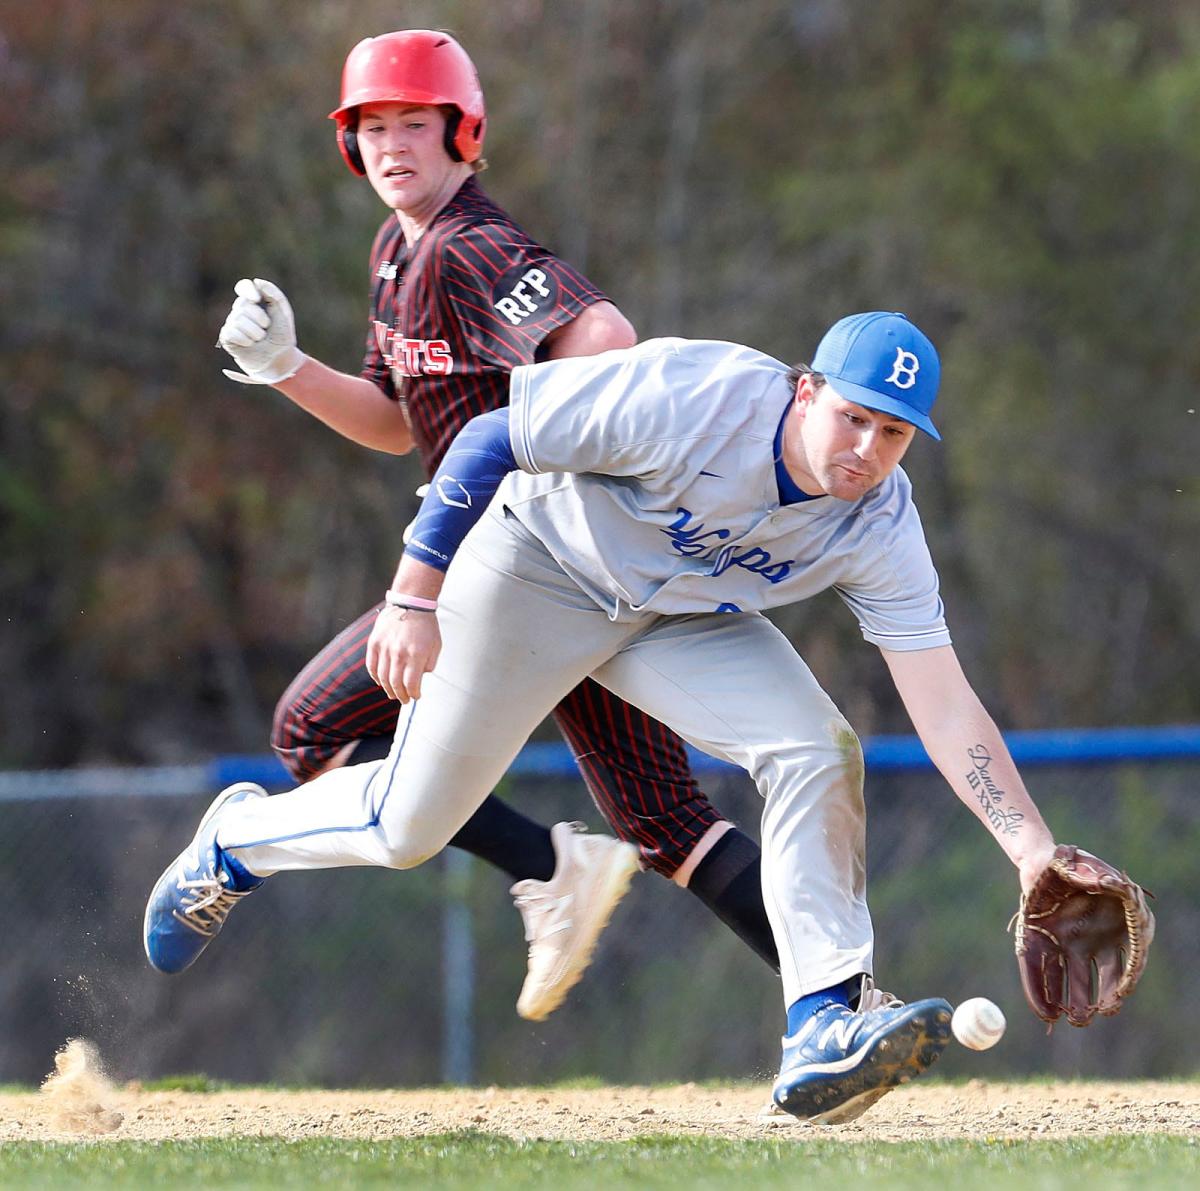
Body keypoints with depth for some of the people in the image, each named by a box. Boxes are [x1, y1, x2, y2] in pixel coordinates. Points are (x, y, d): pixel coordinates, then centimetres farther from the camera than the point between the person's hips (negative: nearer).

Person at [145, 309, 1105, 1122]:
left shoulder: (879, 524, -21)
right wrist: (416, 598, -25)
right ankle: (237, 842, 35)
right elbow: (493, 438, -25)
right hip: (536, 569, -4)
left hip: (684, 617, 4)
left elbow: (945, 705, -22)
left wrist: (1033, 848, -33)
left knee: (817, 752, -20)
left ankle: (824, 1032, -20)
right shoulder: (686, 396, -36)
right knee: (408, 828, 4)